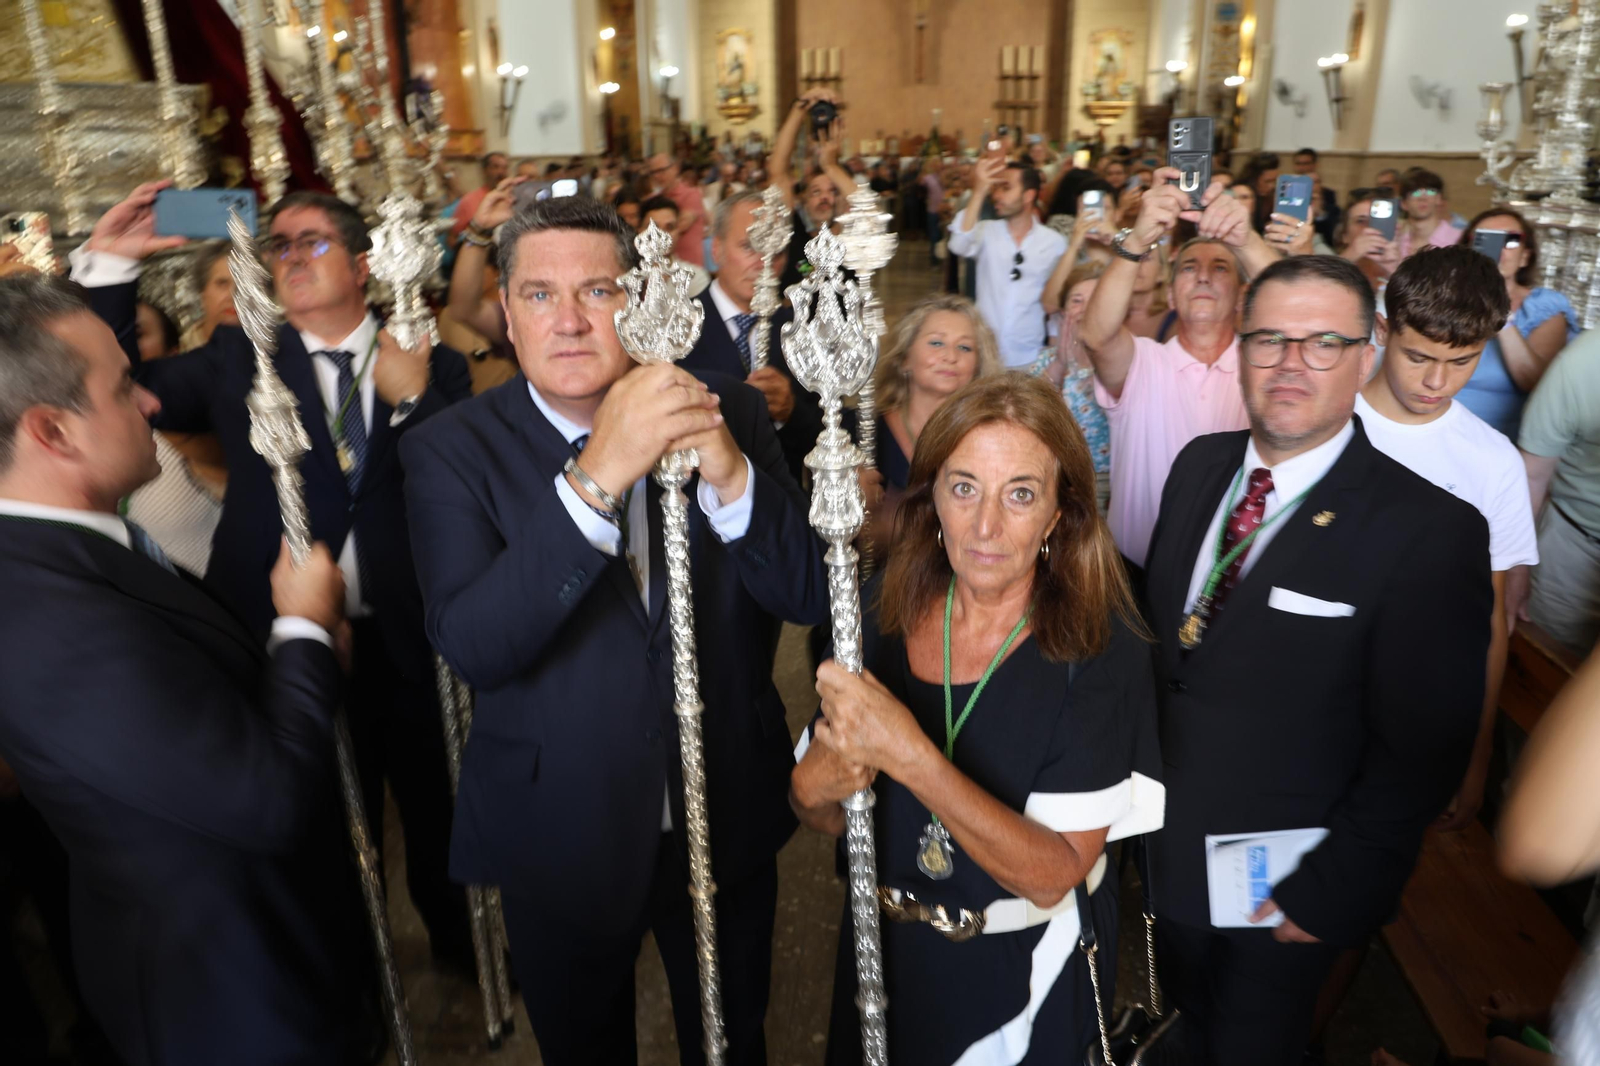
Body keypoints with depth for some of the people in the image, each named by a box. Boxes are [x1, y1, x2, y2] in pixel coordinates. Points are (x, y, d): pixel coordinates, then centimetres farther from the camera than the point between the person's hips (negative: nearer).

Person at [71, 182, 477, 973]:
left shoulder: (434, 367, -2)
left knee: (439, 812, 19)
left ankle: (457, 940, 46)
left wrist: (415, 397, -22)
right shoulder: (237, 359, 2)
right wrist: (107, 266, -12)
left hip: (414, 641, 0)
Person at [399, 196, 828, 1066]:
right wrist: (594, 476, -38)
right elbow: (471, 646, -27)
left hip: (728, 821, 2)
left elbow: (808, 596, -13)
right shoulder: (452, 449, -14)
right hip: (559, 838, -1)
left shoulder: (727, 413, -9)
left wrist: (730, 473, -31)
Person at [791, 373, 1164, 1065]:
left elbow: (1053, 873, -27)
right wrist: (813, 787, -27)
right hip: (885, 955, 3)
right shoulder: (883, 611, -13)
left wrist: (911, 755, -38)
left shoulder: (1098, 645, -22)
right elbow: (824, 819, -4)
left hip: (1027, 973, -2)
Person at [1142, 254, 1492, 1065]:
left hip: (1283, 889, -5)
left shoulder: (1431, 531, -21)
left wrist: (1328, 894, -16)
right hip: (1165, 855, 5)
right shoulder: (1198, 466, -2)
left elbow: (1421, 753, -18)